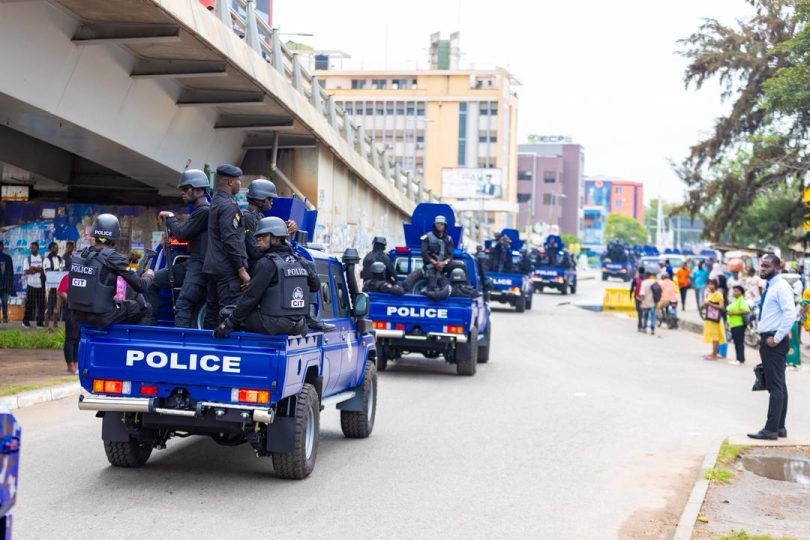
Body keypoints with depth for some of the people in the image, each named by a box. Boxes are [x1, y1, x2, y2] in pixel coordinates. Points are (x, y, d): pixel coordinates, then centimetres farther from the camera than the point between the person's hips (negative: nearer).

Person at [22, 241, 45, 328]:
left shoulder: (43, 259, 9)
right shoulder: (27, 259, 7)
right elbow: (25, 271, -4)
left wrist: (33, 269, -11)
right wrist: (38, 269, -11)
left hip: (41, 284, 1)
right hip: (31, 284, -1)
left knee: (41, 304, -1)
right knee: (29, 304, -1)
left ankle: (40, 322, 4)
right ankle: (26, 322, 6)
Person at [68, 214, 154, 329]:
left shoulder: (81, 255, 4)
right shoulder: (112, 258, -14)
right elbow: (141, 287, -11)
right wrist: (148, 276, 12)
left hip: (78, 315, 7)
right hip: (101, 318, -7)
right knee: (145, 308, 11)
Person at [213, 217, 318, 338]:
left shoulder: (267, 263, -9)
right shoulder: (298, 262, 11)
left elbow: (251, 296, -11)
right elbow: (316, 284, 20)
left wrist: (228, 323, -8)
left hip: (274, 325, -7)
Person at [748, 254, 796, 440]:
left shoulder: (781, 287, -14)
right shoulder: (769, 287, 15)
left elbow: (790, 314, -24)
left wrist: (777, 338, -21)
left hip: (774, 342, -10)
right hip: (766, 340, 10)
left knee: (776, 386, -8)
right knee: (777, 385, 13)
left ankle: (771, 430, -7)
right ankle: (779, 427, 19)